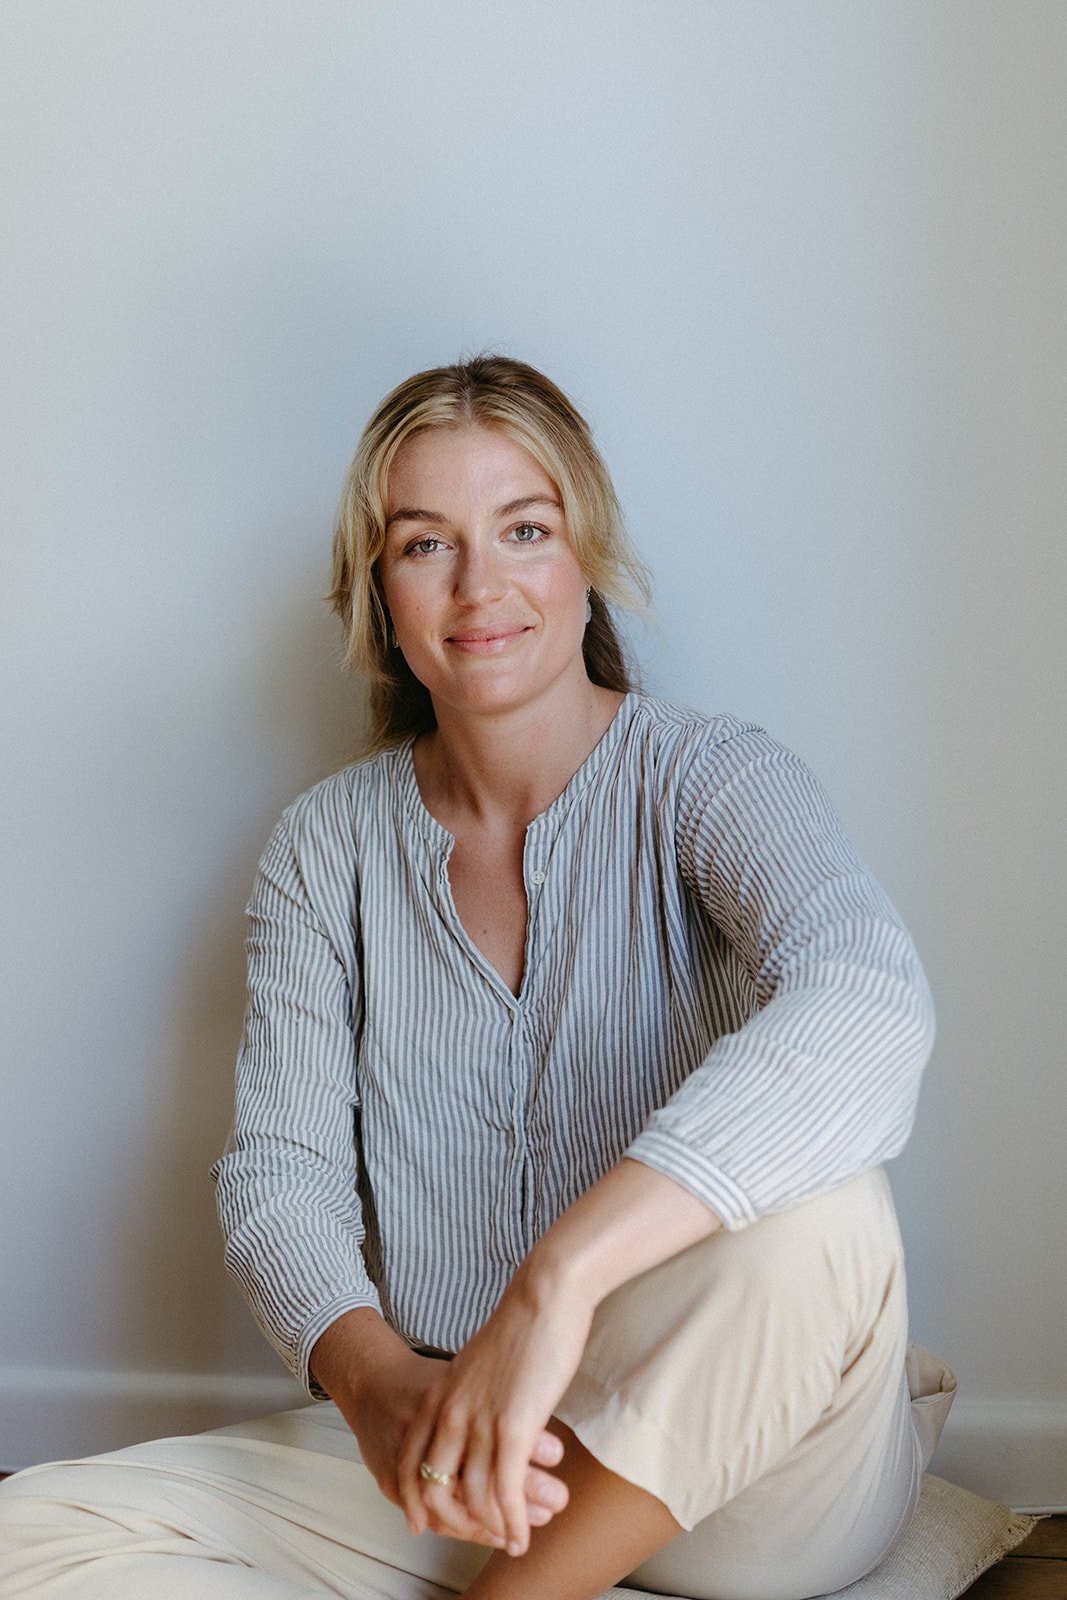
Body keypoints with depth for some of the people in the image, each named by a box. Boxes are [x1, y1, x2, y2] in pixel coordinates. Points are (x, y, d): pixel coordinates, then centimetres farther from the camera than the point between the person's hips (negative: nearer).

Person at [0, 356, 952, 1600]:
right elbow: (278, 1168, -3)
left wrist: (559, 1279, -43)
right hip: (437, 1462, 3)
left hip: (742, 1473, -2)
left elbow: (862, 1007, -31)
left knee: (815, 1213, -36)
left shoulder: (704, 778, -9)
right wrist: (375, 1378, -26)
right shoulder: (329, 846, 4)